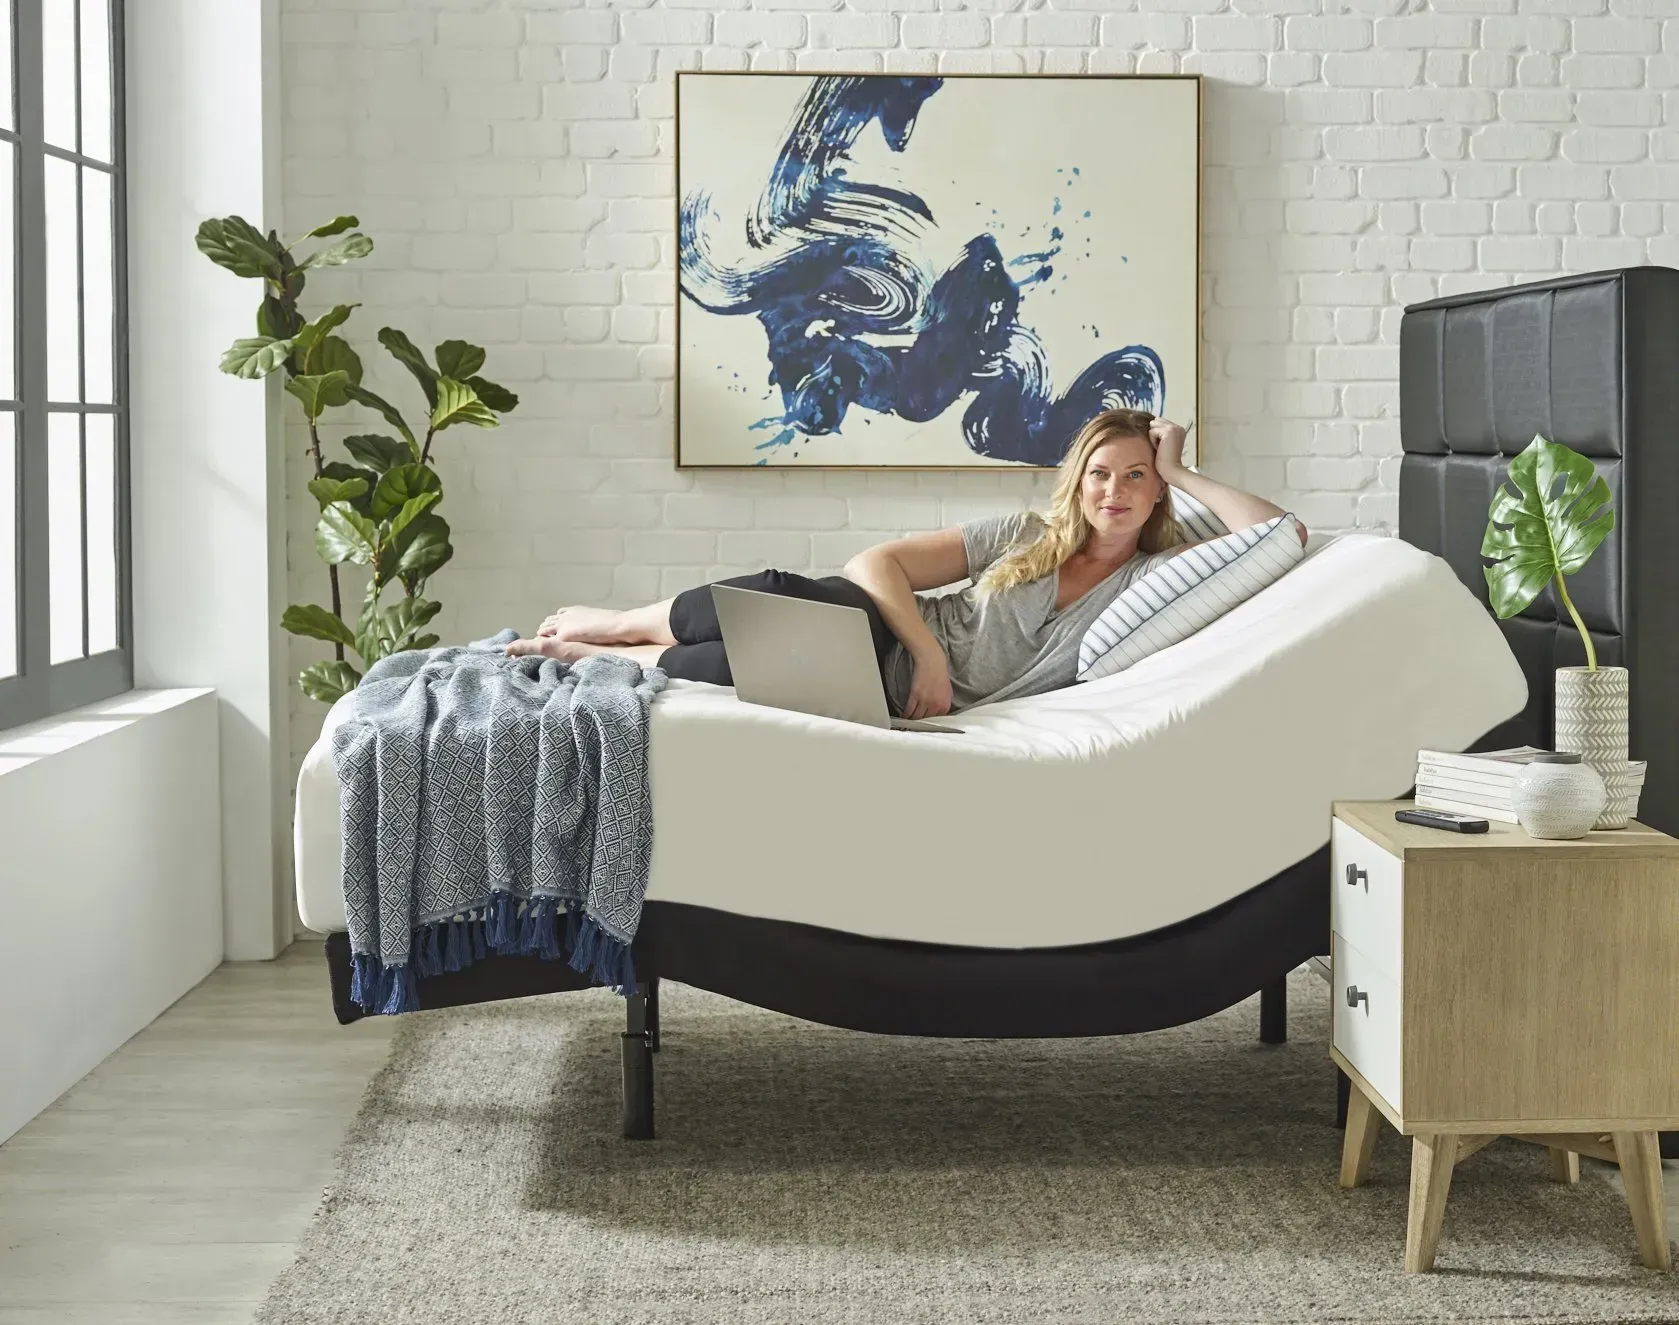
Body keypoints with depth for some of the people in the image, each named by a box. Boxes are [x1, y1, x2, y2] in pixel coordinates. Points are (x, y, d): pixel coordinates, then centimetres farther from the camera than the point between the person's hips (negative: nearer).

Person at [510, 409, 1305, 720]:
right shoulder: (1025, 536, 7)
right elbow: (877, 561, 2)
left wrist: (1183, 476, -4)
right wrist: (928, 651, -14)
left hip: (914, 705, -2)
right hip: (897, 651, 2)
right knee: (780, 597, -33)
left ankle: (606, 655, -7)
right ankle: (613, 627, -6)